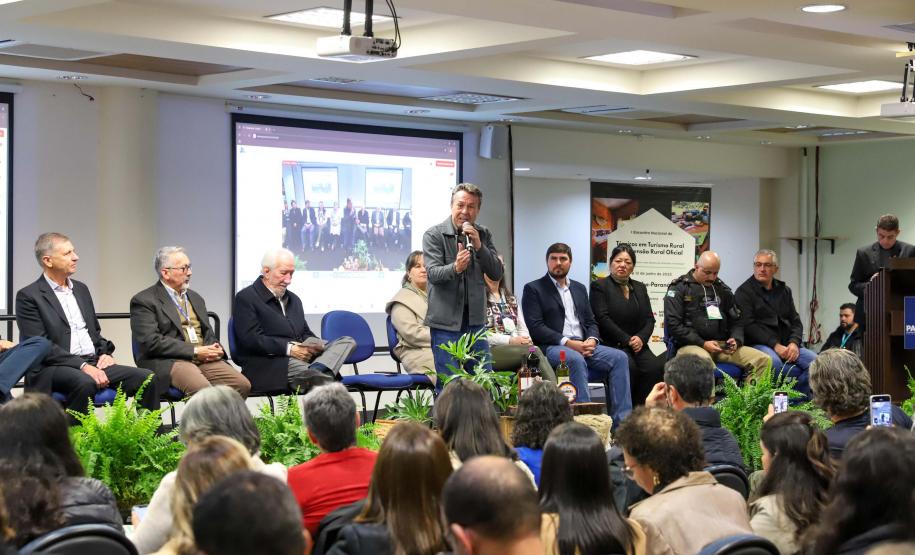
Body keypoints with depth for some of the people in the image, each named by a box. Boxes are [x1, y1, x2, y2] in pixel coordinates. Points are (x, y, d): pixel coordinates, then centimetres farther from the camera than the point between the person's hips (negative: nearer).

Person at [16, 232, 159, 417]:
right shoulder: (28, 296, -3)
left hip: (94, 363, 7)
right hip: (54, 368, -7)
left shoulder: (81, 289, 19)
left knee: (148, 378, -14)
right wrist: (82, 365, -19)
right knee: (85, 383, -39)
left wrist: (105, 353, 4)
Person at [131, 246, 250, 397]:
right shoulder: (143, 301, 1)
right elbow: (151, 341, -10)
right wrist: (194, 351, -14)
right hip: (168, 362, -7)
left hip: (205, 358, 7)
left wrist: (215, 349, 1)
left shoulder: (195, 298, 25)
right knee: (202, 390, -36)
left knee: (243, 385, -18)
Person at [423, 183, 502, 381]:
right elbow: (433, 273, -15)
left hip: (475, 320, 4)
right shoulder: (434, 235, -3)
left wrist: (479, 246, -12)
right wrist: (455, 268, -36)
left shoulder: (484, 235, 11)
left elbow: (497, 274, 2)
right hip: (446, 320, -4)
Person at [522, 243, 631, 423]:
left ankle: (621, 421, -23)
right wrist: (568, 342, -17)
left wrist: (592, 340, -4)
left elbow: (591, 322, 21)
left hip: (583, 346, 6)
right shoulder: (533, 289, 5)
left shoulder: (579, 288, 24)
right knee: (576, 359, -38)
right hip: (551, 347, -6)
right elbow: (535, 327, -7)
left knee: (620, 357, -18)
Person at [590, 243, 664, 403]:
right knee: (628, 366, -34)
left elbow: (649, 319, 15)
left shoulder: (640, 288, 21)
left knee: (655, 366, -24)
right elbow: (603, 318, -7)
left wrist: (641, 338, -6)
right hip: (611, 345, -5)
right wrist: (627, 340, -12)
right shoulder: (599, 286, 4)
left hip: (637, 345, 5)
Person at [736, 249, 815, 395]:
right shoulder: (744, 292, 2)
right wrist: (775, 345, -16)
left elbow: (795, 321, 17)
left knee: (815, 360, -20)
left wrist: (794, 343, -5)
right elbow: (749, 326, -9)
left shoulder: (784, 290, 20)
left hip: (786, 346, 5)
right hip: (759, 344, -5)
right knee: (772, 361, -39)